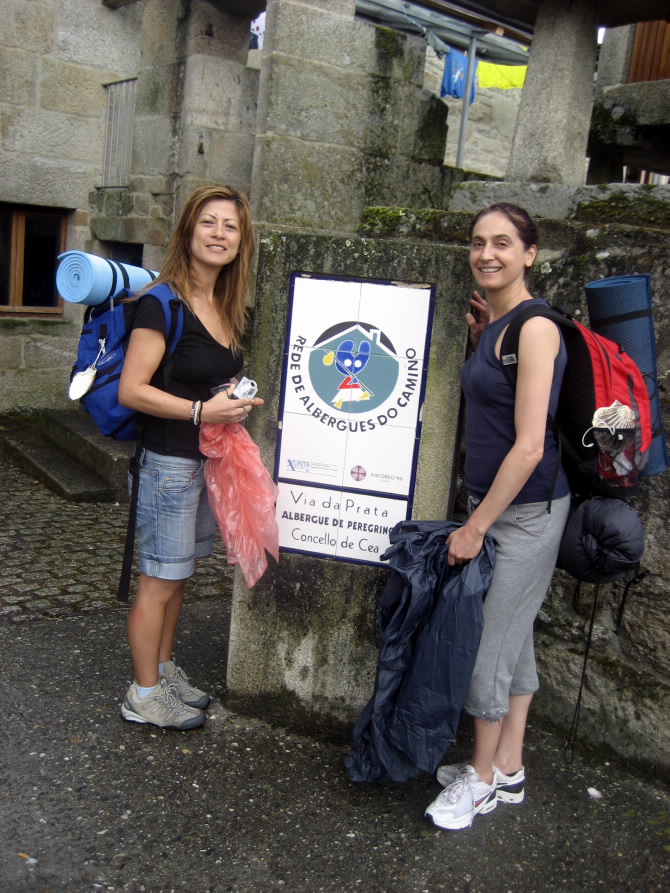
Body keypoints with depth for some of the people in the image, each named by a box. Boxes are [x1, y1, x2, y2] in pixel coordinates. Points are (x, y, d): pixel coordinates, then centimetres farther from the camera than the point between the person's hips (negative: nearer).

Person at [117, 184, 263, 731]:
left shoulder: (227, 307, 10)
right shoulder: (164, 303, -16)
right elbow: (131, 390, -19)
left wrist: (237, 400, 7)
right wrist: (202, 411, -22)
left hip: (211, 458, 8)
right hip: (169, 463, -8)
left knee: (178, 576, 18)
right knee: (160, 581, 3)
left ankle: (164, 670, 34)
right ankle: (144, 694, 19)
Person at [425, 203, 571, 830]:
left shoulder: (534, 328, -18)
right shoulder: (494, 324, 9)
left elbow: (529, 446, -21)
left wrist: (476, 527, -16)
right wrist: (480, 341, 9)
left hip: (526, 509, -9)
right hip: (493, 501, 9)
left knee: (490, 643, 2)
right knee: (511, 636, 17)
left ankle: (483, 779, 22)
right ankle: (507, 770, 32)